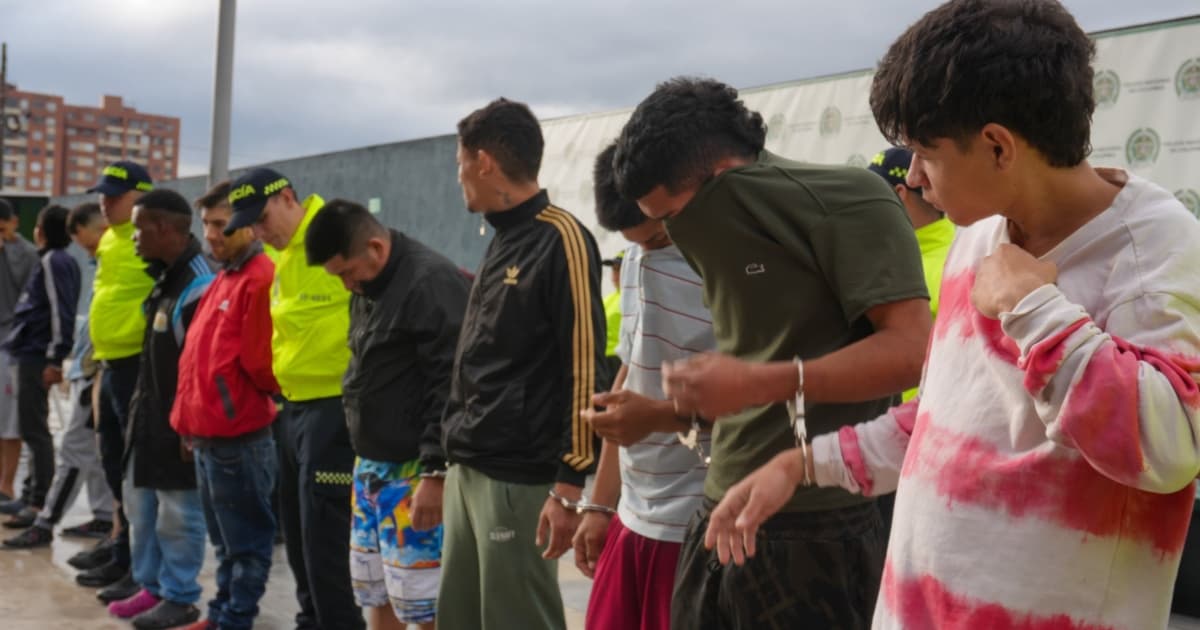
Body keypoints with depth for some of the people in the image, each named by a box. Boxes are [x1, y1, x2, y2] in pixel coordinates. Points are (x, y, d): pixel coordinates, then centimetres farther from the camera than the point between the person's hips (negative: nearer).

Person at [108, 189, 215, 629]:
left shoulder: (197, 286, -20)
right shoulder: (164, 278, 11)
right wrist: (140, 403, 19)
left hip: (178, 422, -10)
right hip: (150, 415, 10)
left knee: (177, 514, 1)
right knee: (141, 505, 17)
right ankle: (152, 587, 29)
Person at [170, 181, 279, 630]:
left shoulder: (261, 279, -16)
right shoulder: (224, 278, 16)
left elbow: (260, 362, -18)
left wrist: (259, 403, -2)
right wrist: (192, 417, 15)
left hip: (239, 435, -9)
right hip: (209, 432, 9)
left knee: (244, 541, 3)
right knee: (224, 539, 19)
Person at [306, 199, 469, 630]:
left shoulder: (431, 283, -17)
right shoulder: (368, 287, 13)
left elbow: (452, 387, -21)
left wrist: (436, 471, -22)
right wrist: (364, 459, 20)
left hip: (415, 471, -9)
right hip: (371, 467, 10)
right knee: (375, 593, 16)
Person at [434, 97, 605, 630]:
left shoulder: (561, 239, -12)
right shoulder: (501, 244, 16)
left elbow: (584, 368, -17)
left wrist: (569, 484, -19)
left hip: (519, 482, -9)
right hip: (467, 475, 9)